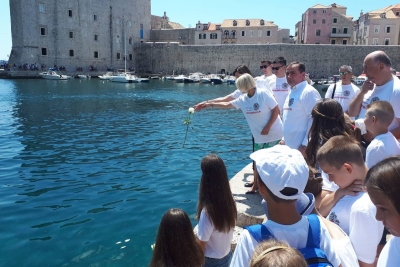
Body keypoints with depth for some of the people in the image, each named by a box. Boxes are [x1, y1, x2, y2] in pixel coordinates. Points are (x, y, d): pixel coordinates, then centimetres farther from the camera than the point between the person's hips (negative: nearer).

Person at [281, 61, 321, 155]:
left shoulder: (309, 92, -13)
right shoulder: (292, 92, 15)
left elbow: (315, 120, -19)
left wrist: (305, 145, -21)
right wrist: (285, 139, 19)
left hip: (302, 147, -9)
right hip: (290, 147, 9)